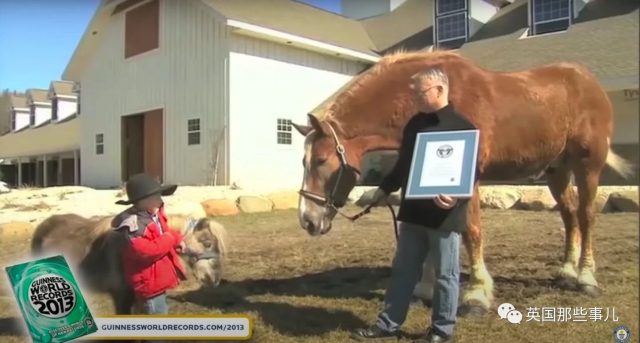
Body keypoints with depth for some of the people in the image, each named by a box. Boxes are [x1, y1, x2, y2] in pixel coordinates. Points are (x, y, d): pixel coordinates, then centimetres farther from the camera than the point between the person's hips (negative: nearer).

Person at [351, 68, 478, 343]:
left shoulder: (462, 127, -11)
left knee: (445, 274, 7)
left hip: (444, 214, -7)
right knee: (403, 270, 13)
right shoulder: (415, 123, 10)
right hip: (413, 211, 7)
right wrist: (385, 189, 19)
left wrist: (456, 197, -30)